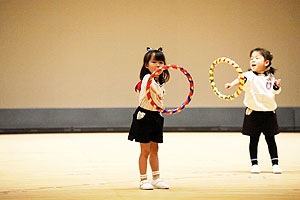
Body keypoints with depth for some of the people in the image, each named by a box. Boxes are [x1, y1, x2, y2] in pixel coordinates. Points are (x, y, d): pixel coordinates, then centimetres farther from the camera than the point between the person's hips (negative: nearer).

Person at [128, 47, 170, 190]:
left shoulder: (160, 82, 9)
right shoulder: (147, 78, -17)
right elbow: (150, 84, -41)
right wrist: (156, 92, -57)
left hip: (156, 116, 7)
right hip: (144, 116, -7)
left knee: (154, 150, 14)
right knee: (145, 151, -2)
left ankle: (156, 179, 20)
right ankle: (143, 180, 5)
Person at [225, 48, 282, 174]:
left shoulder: (270, 77, 2)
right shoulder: (250, 76, -10)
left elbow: (276, 91, 16)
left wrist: (277, 86, -7)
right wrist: (232, 84, -52)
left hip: (269, 112, 2)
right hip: (253, 113, -2)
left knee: (270, 139, 9)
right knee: (254, 139, 4)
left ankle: (275, 163, 17)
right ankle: (254, 164, 14)